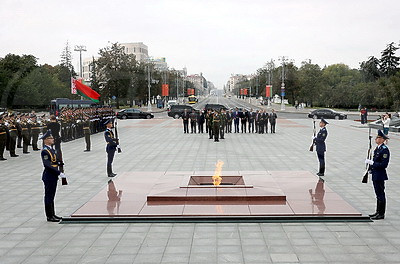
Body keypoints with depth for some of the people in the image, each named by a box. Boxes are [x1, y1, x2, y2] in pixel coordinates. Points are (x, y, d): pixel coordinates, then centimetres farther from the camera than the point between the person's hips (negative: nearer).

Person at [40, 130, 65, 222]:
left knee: (51, 196, 16)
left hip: (53, 176, 9)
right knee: (49, 196, -1)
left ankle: (52, 214, 25)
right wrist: (59, 173, -27)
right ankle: (49, 216, 6)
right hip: (49, 177, -9)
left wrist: (58, 162, 2)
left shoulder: (51, 149, 11)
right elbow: (48, 165, -26)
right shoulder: (45, 151, -18)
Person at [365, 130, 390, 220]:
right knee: (378, 194, 16)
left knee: (380, 194, -1)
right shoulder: (378, 148, 10)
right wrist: (370, 166, 10)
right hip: (375, 175, 9)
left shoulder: (384, 150, -18)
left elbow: (384, 164, -22)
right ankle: (378, 212, 25)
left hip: (380, 175, -9)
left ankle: (381, 214, 7)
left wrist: (372, 163, -21)